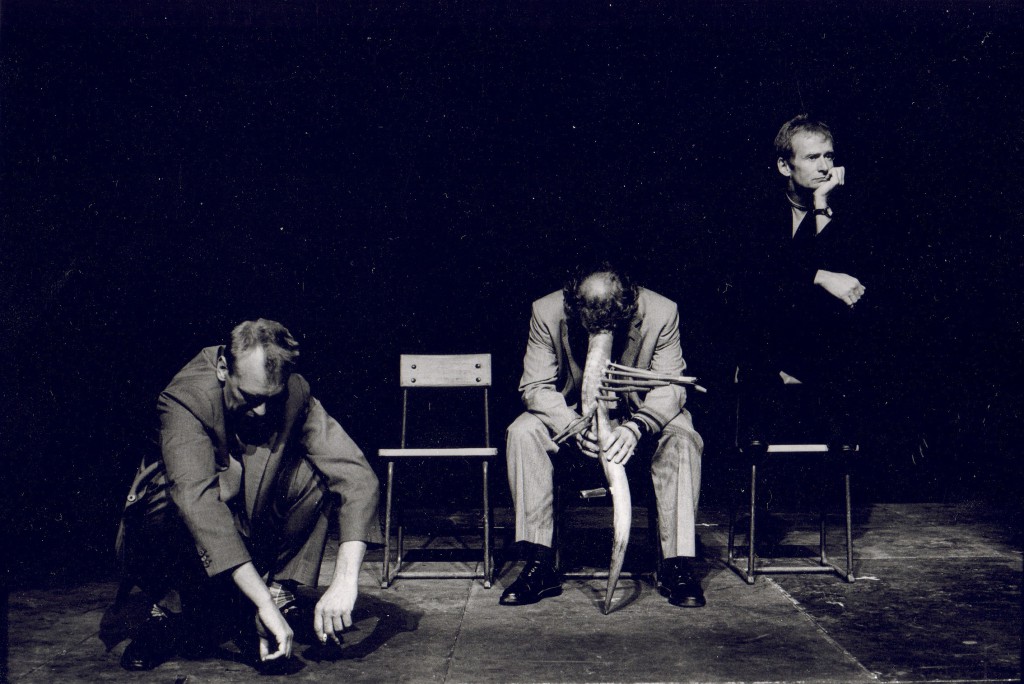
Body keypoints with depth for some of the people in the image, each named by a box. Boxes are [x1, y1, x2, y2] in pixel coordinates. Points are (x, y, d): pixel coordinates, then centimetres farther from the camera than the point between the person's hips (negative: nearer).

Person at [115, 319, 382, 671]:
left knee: (315, 469, -21)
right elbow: (198, 499, -40)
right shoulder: (185, 399, -26)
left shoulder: (295, 395, -16)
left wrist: (345, 580, -38)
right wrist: (263, 603, -47)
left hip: (252, 542, 3)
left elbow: (357, 477, -24)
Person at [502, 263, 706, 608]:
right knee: (522, 433, -27)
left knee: (682, 438, -31)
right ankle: (539, 565, -22)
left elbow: (670, 386, -18)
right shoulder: (547, 313, -20)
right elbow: (536, 386, -16)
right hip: (571, 414, 1)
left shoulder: (661, 313, -22)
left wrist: (635, 428, -38)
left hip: (639, 415, -1)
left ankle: (678, 566, -23)